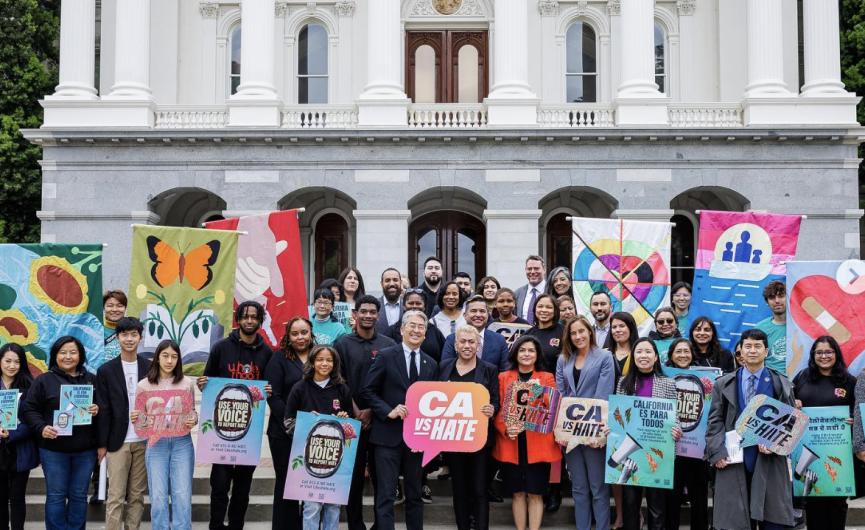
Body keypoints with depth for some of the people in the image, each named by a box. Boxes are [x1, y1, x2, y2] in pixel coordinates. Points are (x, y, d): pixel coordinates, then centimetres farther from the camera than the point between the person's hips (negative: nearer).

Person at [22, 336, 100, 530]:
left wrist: (97, 411, -9)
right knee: (56, 495, 4)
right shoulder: (43, 380, 1)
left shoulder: (91, 380, 9)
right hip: (53, 449, -2)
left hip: (85, 449, 2)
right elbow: (30, 409, 0)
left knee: (79, 495, 9)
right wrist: (41, 428, -16)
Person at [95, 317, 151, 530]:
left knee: (137, 495, 7)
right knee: (116, 496, 0)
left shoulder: (150, 368, 5)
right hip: (118, 441, -1)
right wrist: (101, 444, -2)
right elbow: (103, 409, 0)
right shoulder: (106, 370, 1)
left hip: (144, 441, 2)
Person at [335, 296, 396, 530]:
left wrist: (372, 411, -8)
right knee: (354, 473, 5)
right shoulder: (343, 344, 2)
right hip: (353, 419, -1)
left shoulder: (389, 345, 4)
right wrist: (356, 413, -10)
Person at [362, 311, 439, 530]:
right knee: (386, 495, -3)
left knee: (415, 494, 13)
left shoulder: (431, 364, 9)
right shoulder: (386, 356, -3)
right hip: (389, 435, -4)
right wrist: (389, 411, -16)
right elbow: (368, 391, -4)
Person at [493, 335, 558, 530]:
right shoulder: (503, 377, 9)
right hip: (511, 445, 1)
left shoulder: (547, 378, 8)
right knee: (517, 493, 7)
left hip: (539, 444, -1)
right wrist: (505, 428, -15)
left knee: (535, 493, 2)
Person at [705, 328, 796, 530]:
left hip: (769, 462, -1)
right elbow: (715, 421, 6)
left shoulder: (781, 385, 8)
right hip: (734, 461, 1)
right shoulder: (724, 384, 11)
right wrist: (717, 452, -7)